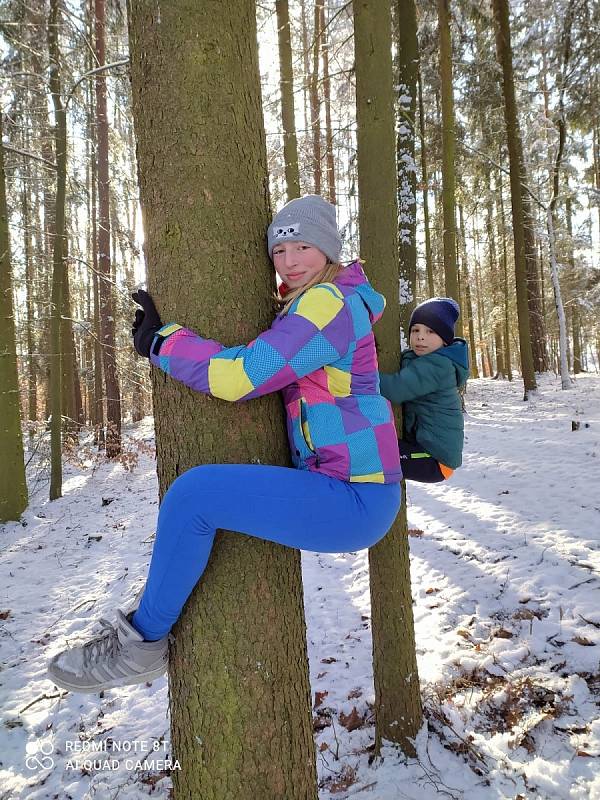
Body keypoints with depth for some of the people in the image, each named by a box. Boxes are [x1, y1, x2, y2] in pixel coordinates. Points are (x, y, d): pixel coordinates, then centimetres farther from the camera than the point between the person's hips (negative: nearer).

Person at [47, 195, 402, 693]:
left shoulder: (329, 301, -17)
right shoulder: (306, 305, 15)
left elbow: (241, 375, -24)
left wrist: (158, 341, -9)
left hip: (354, 501, -11)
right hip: (341, 485, 11)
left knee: (194, 493, -22)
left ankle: (143, 642, 1)